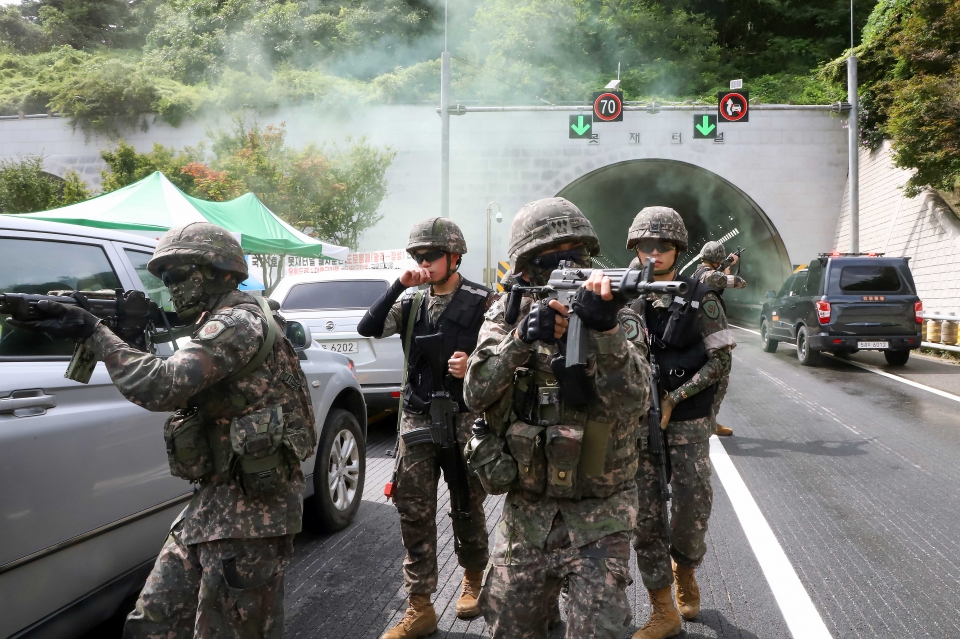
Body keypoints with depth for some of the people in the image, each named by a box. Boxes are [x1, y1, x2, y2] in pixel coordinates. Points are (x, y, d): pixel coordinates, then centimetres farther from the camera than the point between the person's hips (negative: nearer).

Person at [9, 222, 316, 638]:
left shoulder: (239, 322, -15)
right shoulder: (221, 324, 18)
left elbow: (162, 387, -25)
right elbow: (180, 391, 18)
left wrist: (93, 332, -16)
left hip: (251, 509, -10)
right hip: (214, 502, 10)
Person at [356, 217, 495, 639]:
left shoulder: (482, 302, -4)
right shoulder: (413, 301, 8)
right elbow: (367, 329, -4)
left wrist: (473, 364, -21)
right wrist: (399, 286, -12)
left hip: (466, 421, -3)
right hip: (417, 420, 3)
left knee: (467, 508, 11)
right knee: (413, 511, 2)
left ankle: (473, 579, 37)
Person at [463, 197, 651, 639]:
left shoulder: (618, 318, -6)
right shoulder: (506, 317, 0)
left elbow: (632, 403, -20)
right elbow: (476, 394, -12)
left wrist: (605, 331, -35)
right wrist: (521, 338, -27)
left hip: (598, 520, -2)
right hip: (525, 515, 3)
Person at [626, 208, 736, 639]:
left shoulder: (699, 299, -2)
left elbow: (720, 360, -5)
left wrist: (675, 397, -13)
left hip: (688, 422, -2)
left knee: (692, 506, -6)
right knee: (645, 514, 1)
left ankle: (684, 571, 29)